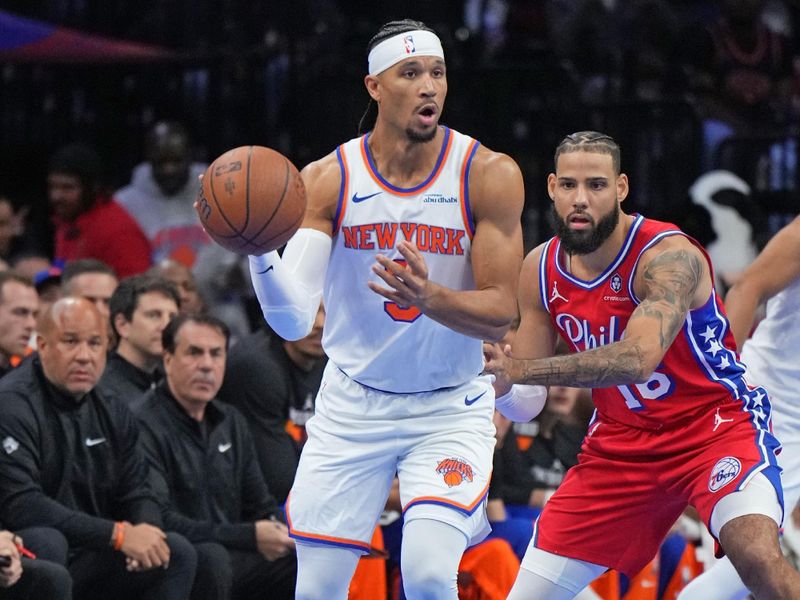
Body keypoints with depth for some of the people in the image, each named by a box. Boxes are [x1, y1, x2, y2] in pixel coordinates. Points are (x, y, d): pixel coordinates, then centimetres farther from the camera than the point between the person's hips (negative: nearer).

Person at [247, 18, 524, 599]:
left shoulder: (489, 175, -11)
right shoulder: (327, 180, -9)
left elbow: (501, 314, -13)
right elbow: (292, 320, -17)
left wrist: (429, 298, -34)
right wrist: (258, 251, -38)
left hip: (450, 409, -2)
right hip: (352, 406, 2)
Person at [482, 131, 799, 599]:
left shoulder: (669, 257, -24)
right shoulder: (540, 270, -3)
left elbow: (637, 359, -40)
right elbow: (525, 378, 7)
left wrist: (520, 370, -46)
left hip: (715, 425, -6)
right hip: (621, 443, 6)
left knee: (758, 557, -34)